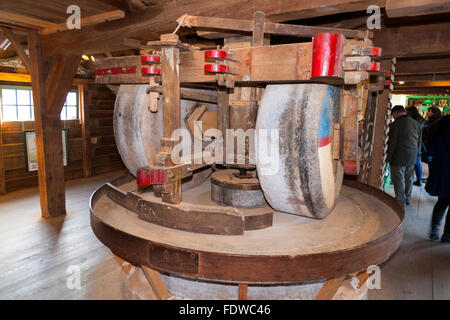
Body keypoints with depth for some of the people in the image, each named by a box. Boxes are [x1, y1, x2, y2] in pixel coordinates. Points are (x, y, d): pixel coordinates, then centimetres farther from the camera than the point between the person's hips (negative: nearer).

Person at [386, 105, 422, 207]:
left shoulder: (396, 124, -14)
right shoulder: (416, 124, 9)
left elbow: (392, 143, -15)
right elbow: (419, 142, 14)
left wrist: (388, 157, -7)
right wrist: (415, 154, 23)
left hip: (399, 158, -7)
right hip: (412, 158, 7)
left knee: (399, 180, 2)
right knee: (408, 179, 18)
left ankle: (400, 202, 8)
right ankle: (407, 199, 31)